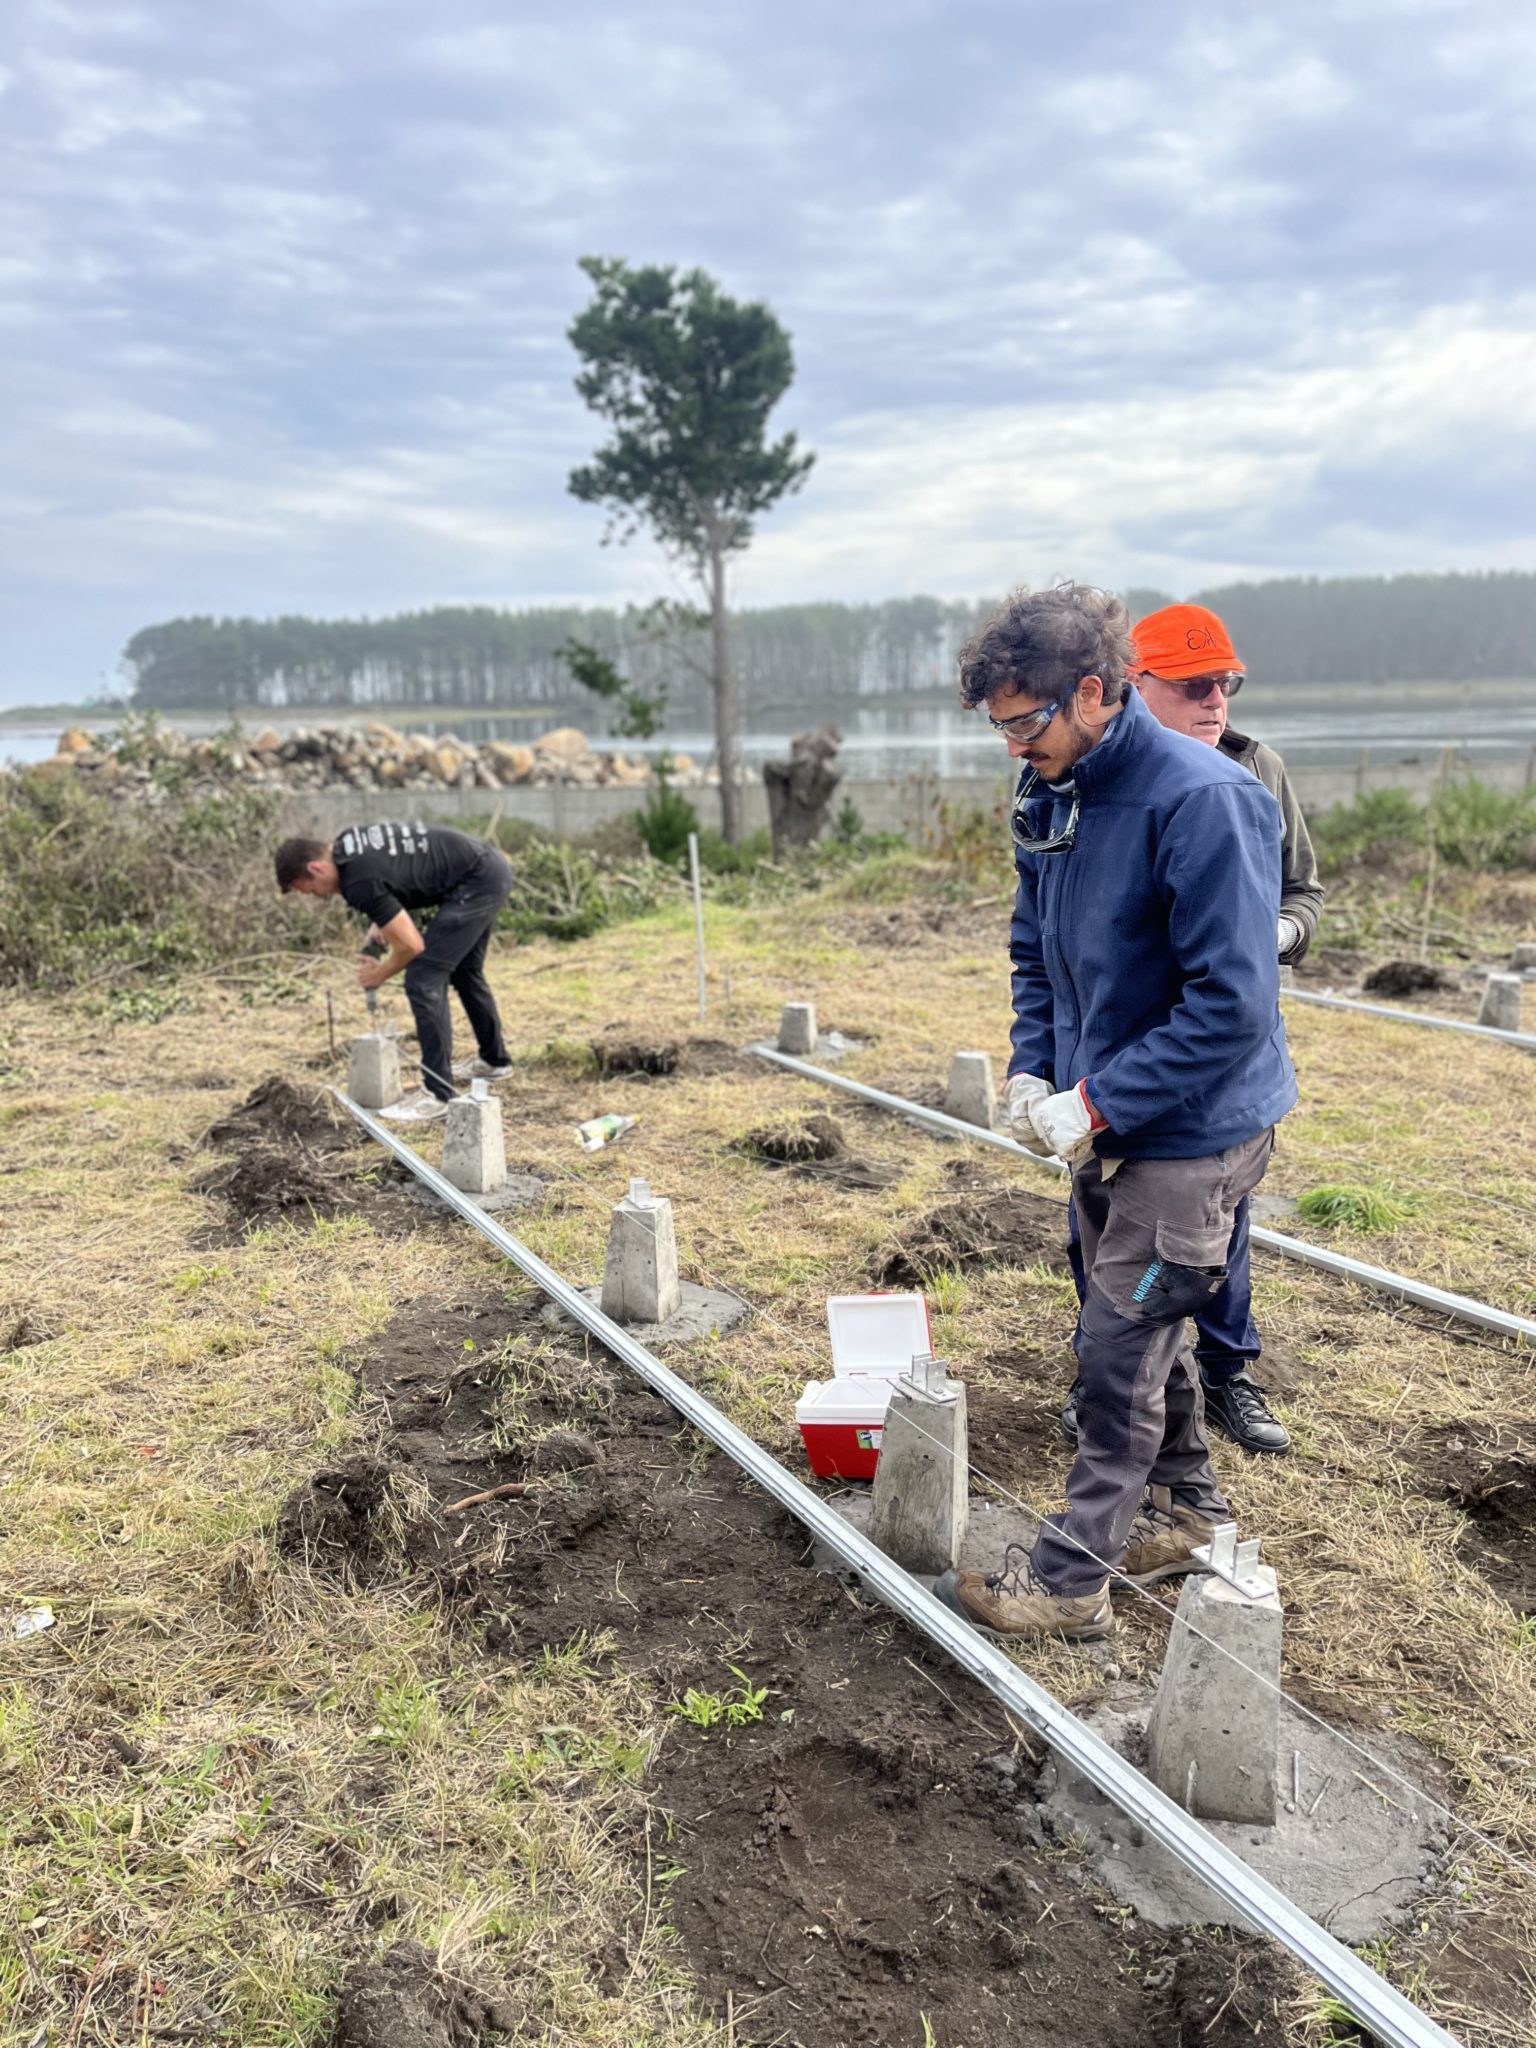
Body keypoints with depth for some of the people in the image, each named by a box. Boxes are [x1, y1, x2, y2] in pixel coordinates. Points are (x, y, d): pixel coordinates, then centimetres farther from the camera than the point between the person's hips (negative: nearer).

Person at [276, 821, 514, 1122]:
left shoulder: (359, 882, -21)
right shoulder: (347, 844, 6)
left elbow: (411, 946, -17)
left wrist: (379, 975, 2)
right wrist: (381, 922, 13)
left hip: (478, 882, -10)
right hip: (490, 867, 10)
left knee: (424, 980, -10)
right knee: (464, 971, 25)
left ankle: (438, 1094, -7)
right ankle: (495, 1059, 41)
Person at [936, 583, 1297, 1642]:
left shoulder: (1204, 799, -24)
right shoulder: (1049, 796, 1)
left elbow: (1233, 1001, -26)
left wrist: (1097, 1104, -24)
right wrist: (1033, 1071, 1)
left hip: (1193, 1128, -8)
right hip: (1105, 1119, 8)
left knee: (1120, 1348, 1)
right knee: (1142, 1325, 21)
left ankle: (1070, 1576, 17)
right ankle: (1187, 1512, 41)